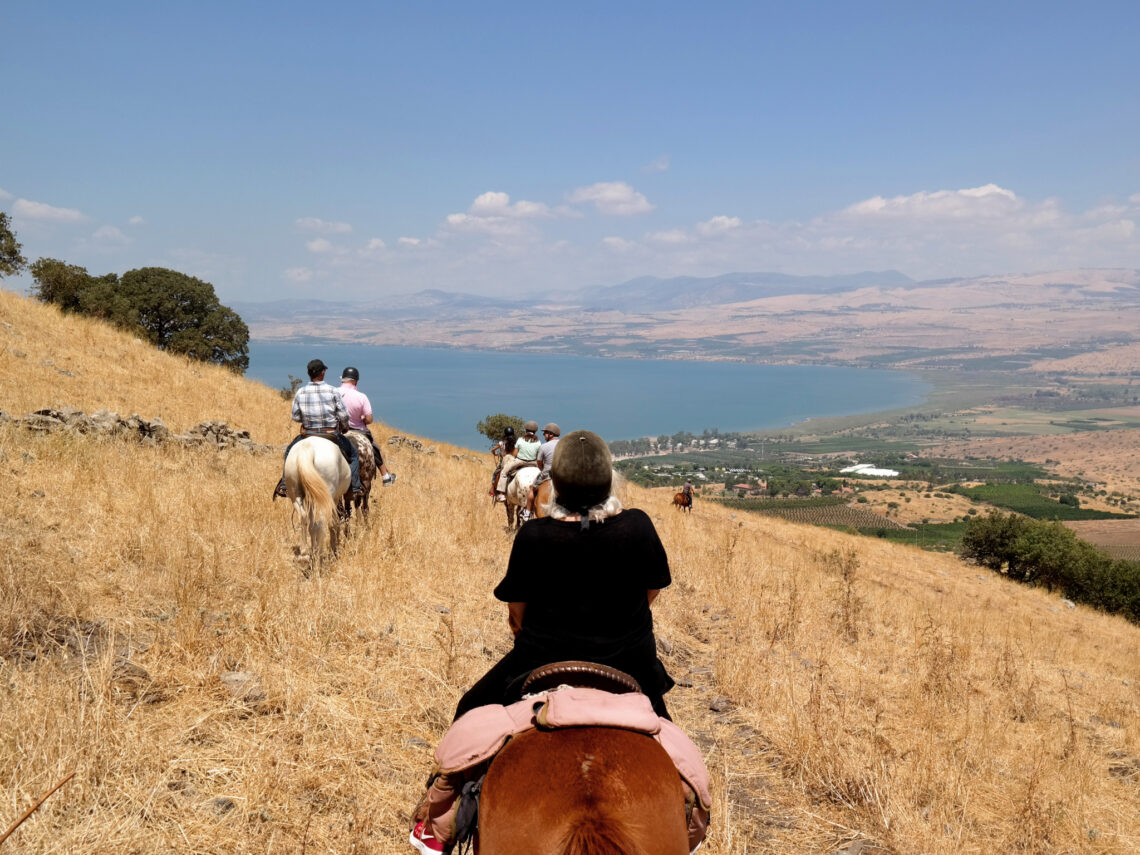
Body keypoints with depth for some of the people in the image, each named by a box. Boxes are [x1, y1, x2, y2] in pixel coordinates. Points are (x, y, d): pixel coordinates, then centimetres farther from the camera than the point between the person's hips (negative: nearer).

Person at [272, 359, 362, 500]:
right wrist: (345, 426, 13)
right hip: (331, 434, -2)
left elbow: (295, 417, 3)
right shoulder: (333, 391, -10)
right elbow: (344, 416, -8)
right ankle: (355, 487, 13)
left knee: (290, 451, 30)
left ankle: (284, 484, 22)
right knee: (352, 452, 21)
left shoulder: (300, 392, -4)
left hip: (308, 434, 2)